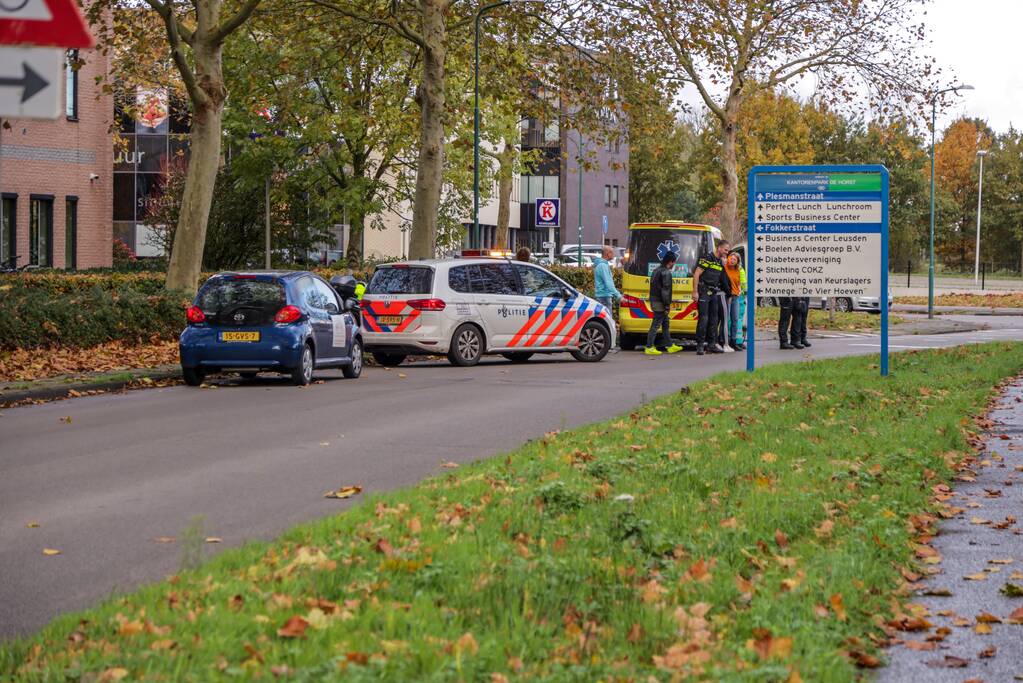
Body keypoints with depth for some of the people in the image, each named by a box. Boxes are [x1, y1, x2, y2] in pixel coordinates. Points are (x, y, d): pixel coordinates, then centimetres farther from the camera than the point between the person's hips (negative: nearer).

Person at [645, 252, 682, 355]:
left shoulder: (656, 270, 16)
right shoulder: (666, 273, -16)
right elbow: (665, 290, -20)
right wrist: (667, 305, -18)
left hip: (654, 300, 10)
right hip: (660, 303, -10)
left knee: (666, 323, 17)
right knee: (656, 325, -7)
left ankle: (670, 345, 24)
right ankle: (649, 348, -6)